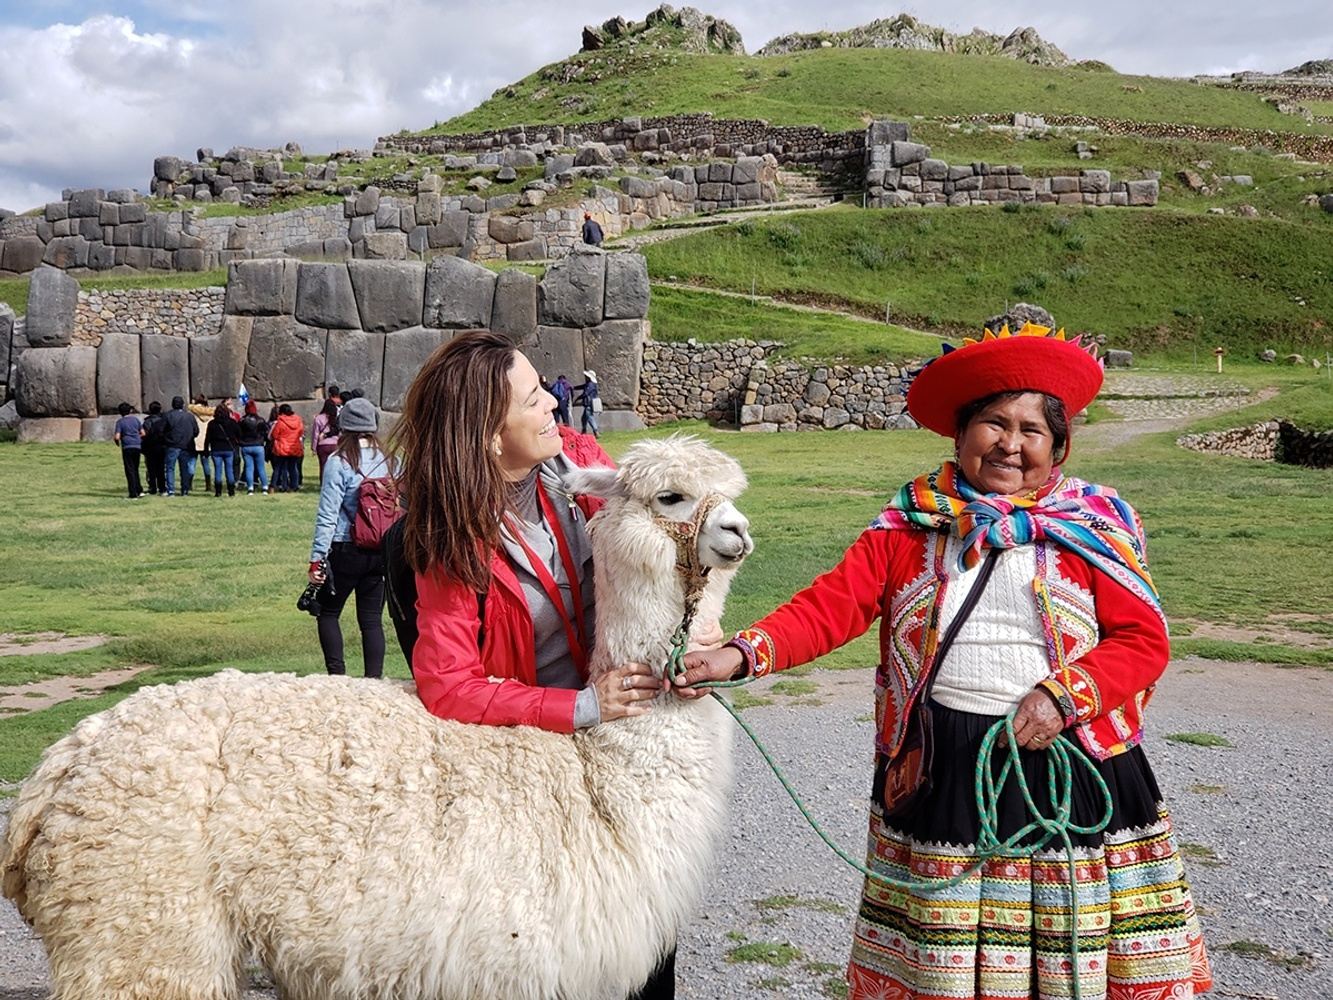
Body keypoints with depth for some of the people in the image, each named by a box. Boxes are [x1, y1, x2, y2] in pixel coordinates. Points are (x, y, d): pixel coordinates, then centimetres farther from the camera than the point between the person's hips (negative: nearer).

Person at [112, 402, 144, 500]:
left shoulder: (120, 422, -3)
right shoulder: (135, 419, 8)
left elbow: (117, 437, -11)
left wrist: (117, 442, 10)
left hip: (127, 447, -4)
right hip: (137, 446, 4)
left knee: (130, 471, -1)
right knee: (135, 469, 16)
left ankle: (133, 494, -3)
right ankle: (139, 490, 13)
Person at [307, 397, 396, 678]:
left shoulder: (338, 463, -10)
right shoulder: (387, 461, 1)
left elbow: (328, 515, -12)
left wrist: (317, 558, -8)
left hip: (345, 550, -4)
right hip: (380, 551, 4)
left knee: (328, 612, 12)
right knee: (372, 618, 9)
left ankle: (337, 673, 3)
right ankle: (374, 678, 6)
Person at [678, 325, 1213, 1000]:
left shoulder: (1094, 526, 3)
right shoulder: (910, 524, 4)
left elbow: (1144, 638, -1)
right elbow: (830, 605, -6)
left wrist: (1062, 695, -16)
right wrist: (741, 655, -21)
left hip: (1068, 761, 0)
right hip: (939, 772, 1)